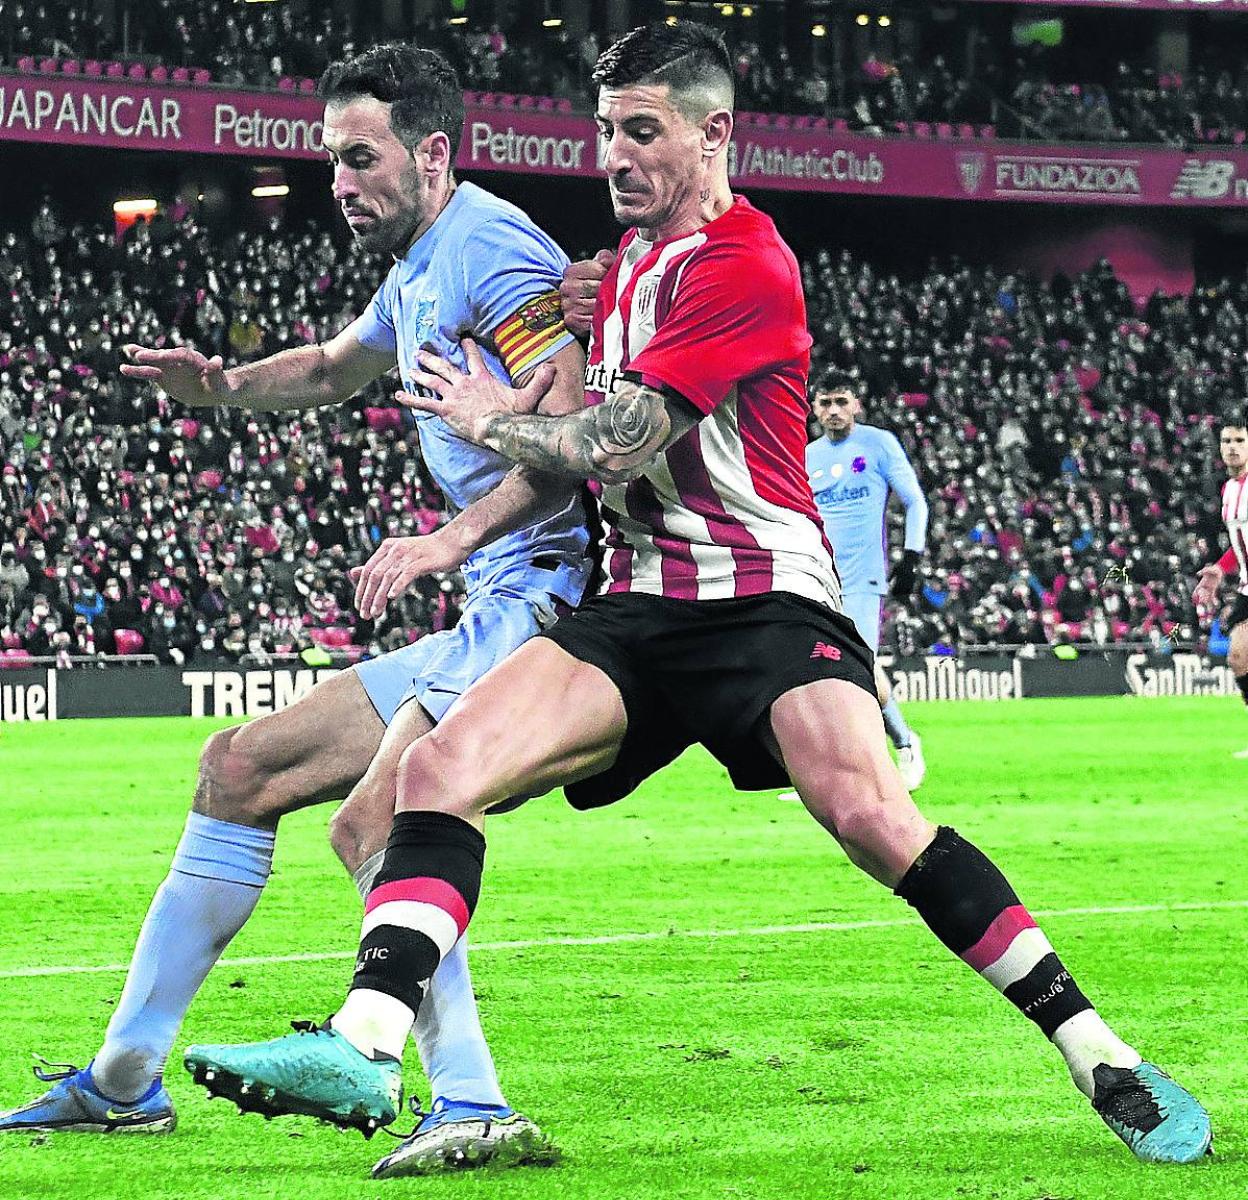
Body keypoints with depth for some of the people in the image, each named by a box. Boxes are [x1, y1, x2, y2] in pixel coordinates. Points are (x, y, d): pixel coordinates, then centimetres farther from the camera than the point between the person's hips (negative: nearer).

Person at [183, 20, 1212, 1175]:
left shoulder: (744, 266, -12)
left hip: (765, 594, -8)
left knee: (869, 813, -28)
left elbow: (612, 445, -16)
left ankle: (1105, 1062, -18)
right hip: (639, 606, 8)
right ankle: (364, 1050, -24)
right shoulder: (632, 256, 18)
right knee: (440, 765, -14)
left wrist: (491, 419, 1)